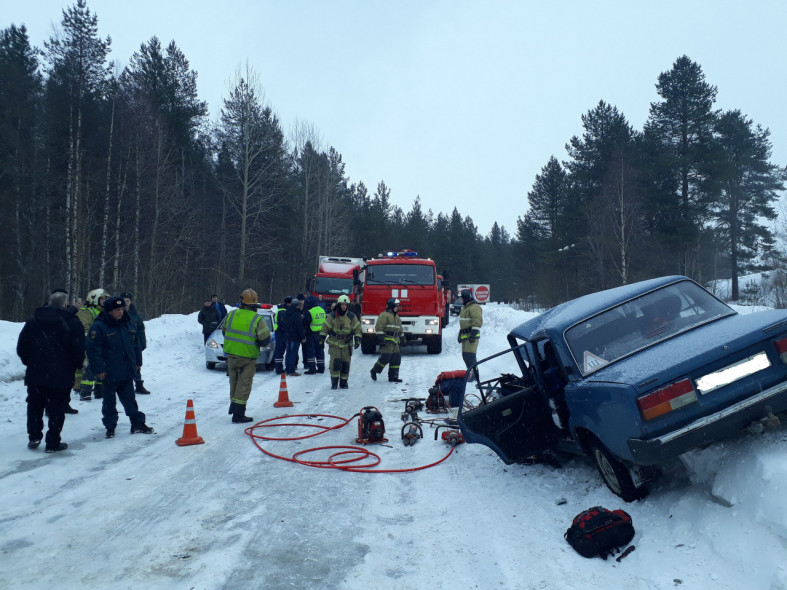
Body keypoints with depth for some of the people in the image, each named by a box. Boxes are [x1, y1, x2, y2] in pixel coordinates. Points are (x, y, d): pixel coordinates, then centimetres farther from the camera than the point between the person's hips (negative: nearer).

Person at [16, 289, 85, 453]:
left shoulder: (32, 321, 3)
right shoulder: (73, 323, -9)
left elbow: (21, 347, 6)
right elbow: (79, 350, -11)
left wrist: (30, 362, 20)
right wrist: (76, 366, 6)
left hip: (35, 374, 3)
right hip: (62, 376, -3)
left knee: (35, 406, 21)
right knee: (56, 410, 4)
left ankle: (34, 436, 20)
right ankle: (53, 443, 8)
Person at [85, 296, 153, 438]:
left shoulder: (128, 325, 7)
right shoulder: (98, 327, -12)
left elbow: (136, 345, 17)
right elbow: (92, 349, -13)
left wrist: (138, 362, 15)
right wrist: (99, 369, -14)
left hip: (127, 372, 5)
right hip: (109, 373, -5)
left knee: (130, 399, 13)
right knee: (109, 401, 8)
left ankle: (138, 423, 19)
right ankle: (110, 427, 20)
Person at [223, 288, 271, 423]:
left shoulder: (231, 314, -1)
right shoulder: (257, 319, -14)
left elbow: (224, 332, 12)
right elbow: (265, 339, -13)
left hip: (231, 354, 4)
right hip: (248, 357, -4)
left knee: (234, 382, 21)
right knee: (244, 385, 3)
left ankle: (234, 407, 30)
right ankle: (238, 414, 1)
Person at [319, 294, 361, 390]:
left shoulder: (352, 317, 1)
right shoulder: (332, 316, -1)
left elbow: (357, 328, 6)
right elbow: (325, 328, 5)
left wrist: (357, 340, -4)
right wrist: (322, 340, 3)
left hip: (347, 345, 1)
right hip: (334, 345, -1)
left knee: (345, 364, 3)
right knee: (335, 363, -11)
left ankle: (343, 382, 15)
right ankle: (334, 382, -2)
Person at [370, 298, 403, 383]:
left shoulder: (397, 317, 22)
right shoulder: (384, 315, -6)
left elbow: (400, 329, 31)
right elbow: (379, 327, -13)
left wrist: (402, 336, 27)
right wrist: (380, 337, -18)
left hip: (395, 341, 9)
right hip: (387, 340, -9)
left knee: (396, 358, 3)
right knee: (385, 357, -13)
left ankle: (393, 376, 9)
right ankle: (374, 371, 6)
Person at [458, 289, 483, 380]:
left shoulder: (474, 307, -12)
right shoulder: (465, 308, 21)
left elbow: (478, 322, -20)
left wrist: (473, 334, -25)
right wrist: (460, 334, 27)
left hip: (471, 336, -10)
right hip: (465, 336, 10)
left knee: (469, 355, -13)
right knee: (465, 356, 12)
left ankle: (474, 374, -9)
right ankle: (470, 372, 20)